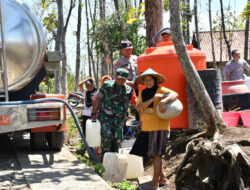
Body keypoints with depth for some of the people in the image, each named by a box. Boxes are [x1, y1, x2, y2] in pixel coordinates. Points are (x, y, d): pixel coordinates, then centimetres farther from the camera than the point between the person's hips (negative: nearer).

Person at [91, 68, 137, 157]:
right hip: (105, 116, -3)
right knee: (107, 135, -23)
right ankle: (105, 155, -3)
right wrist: (93, 114, 1)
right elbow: (98, 99, 5)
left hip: (119, 119, 3)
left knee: (117, 140, 2)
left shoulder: (129, 90, 3)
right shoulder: (107, 85, -1)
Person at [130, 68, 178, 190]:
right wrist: (153, 99, -16)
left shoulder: (161, 90, -4)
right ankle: (163, 179, 26)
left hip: (159, 127, -7)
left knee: (156, 154, -7)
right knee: (150, 155, 12)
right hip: (147, 127, 7)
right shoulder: (142, 93, 11)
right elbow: (138, 107, -5)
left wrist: (163, 101, -37)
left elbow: (175, 94, -20)